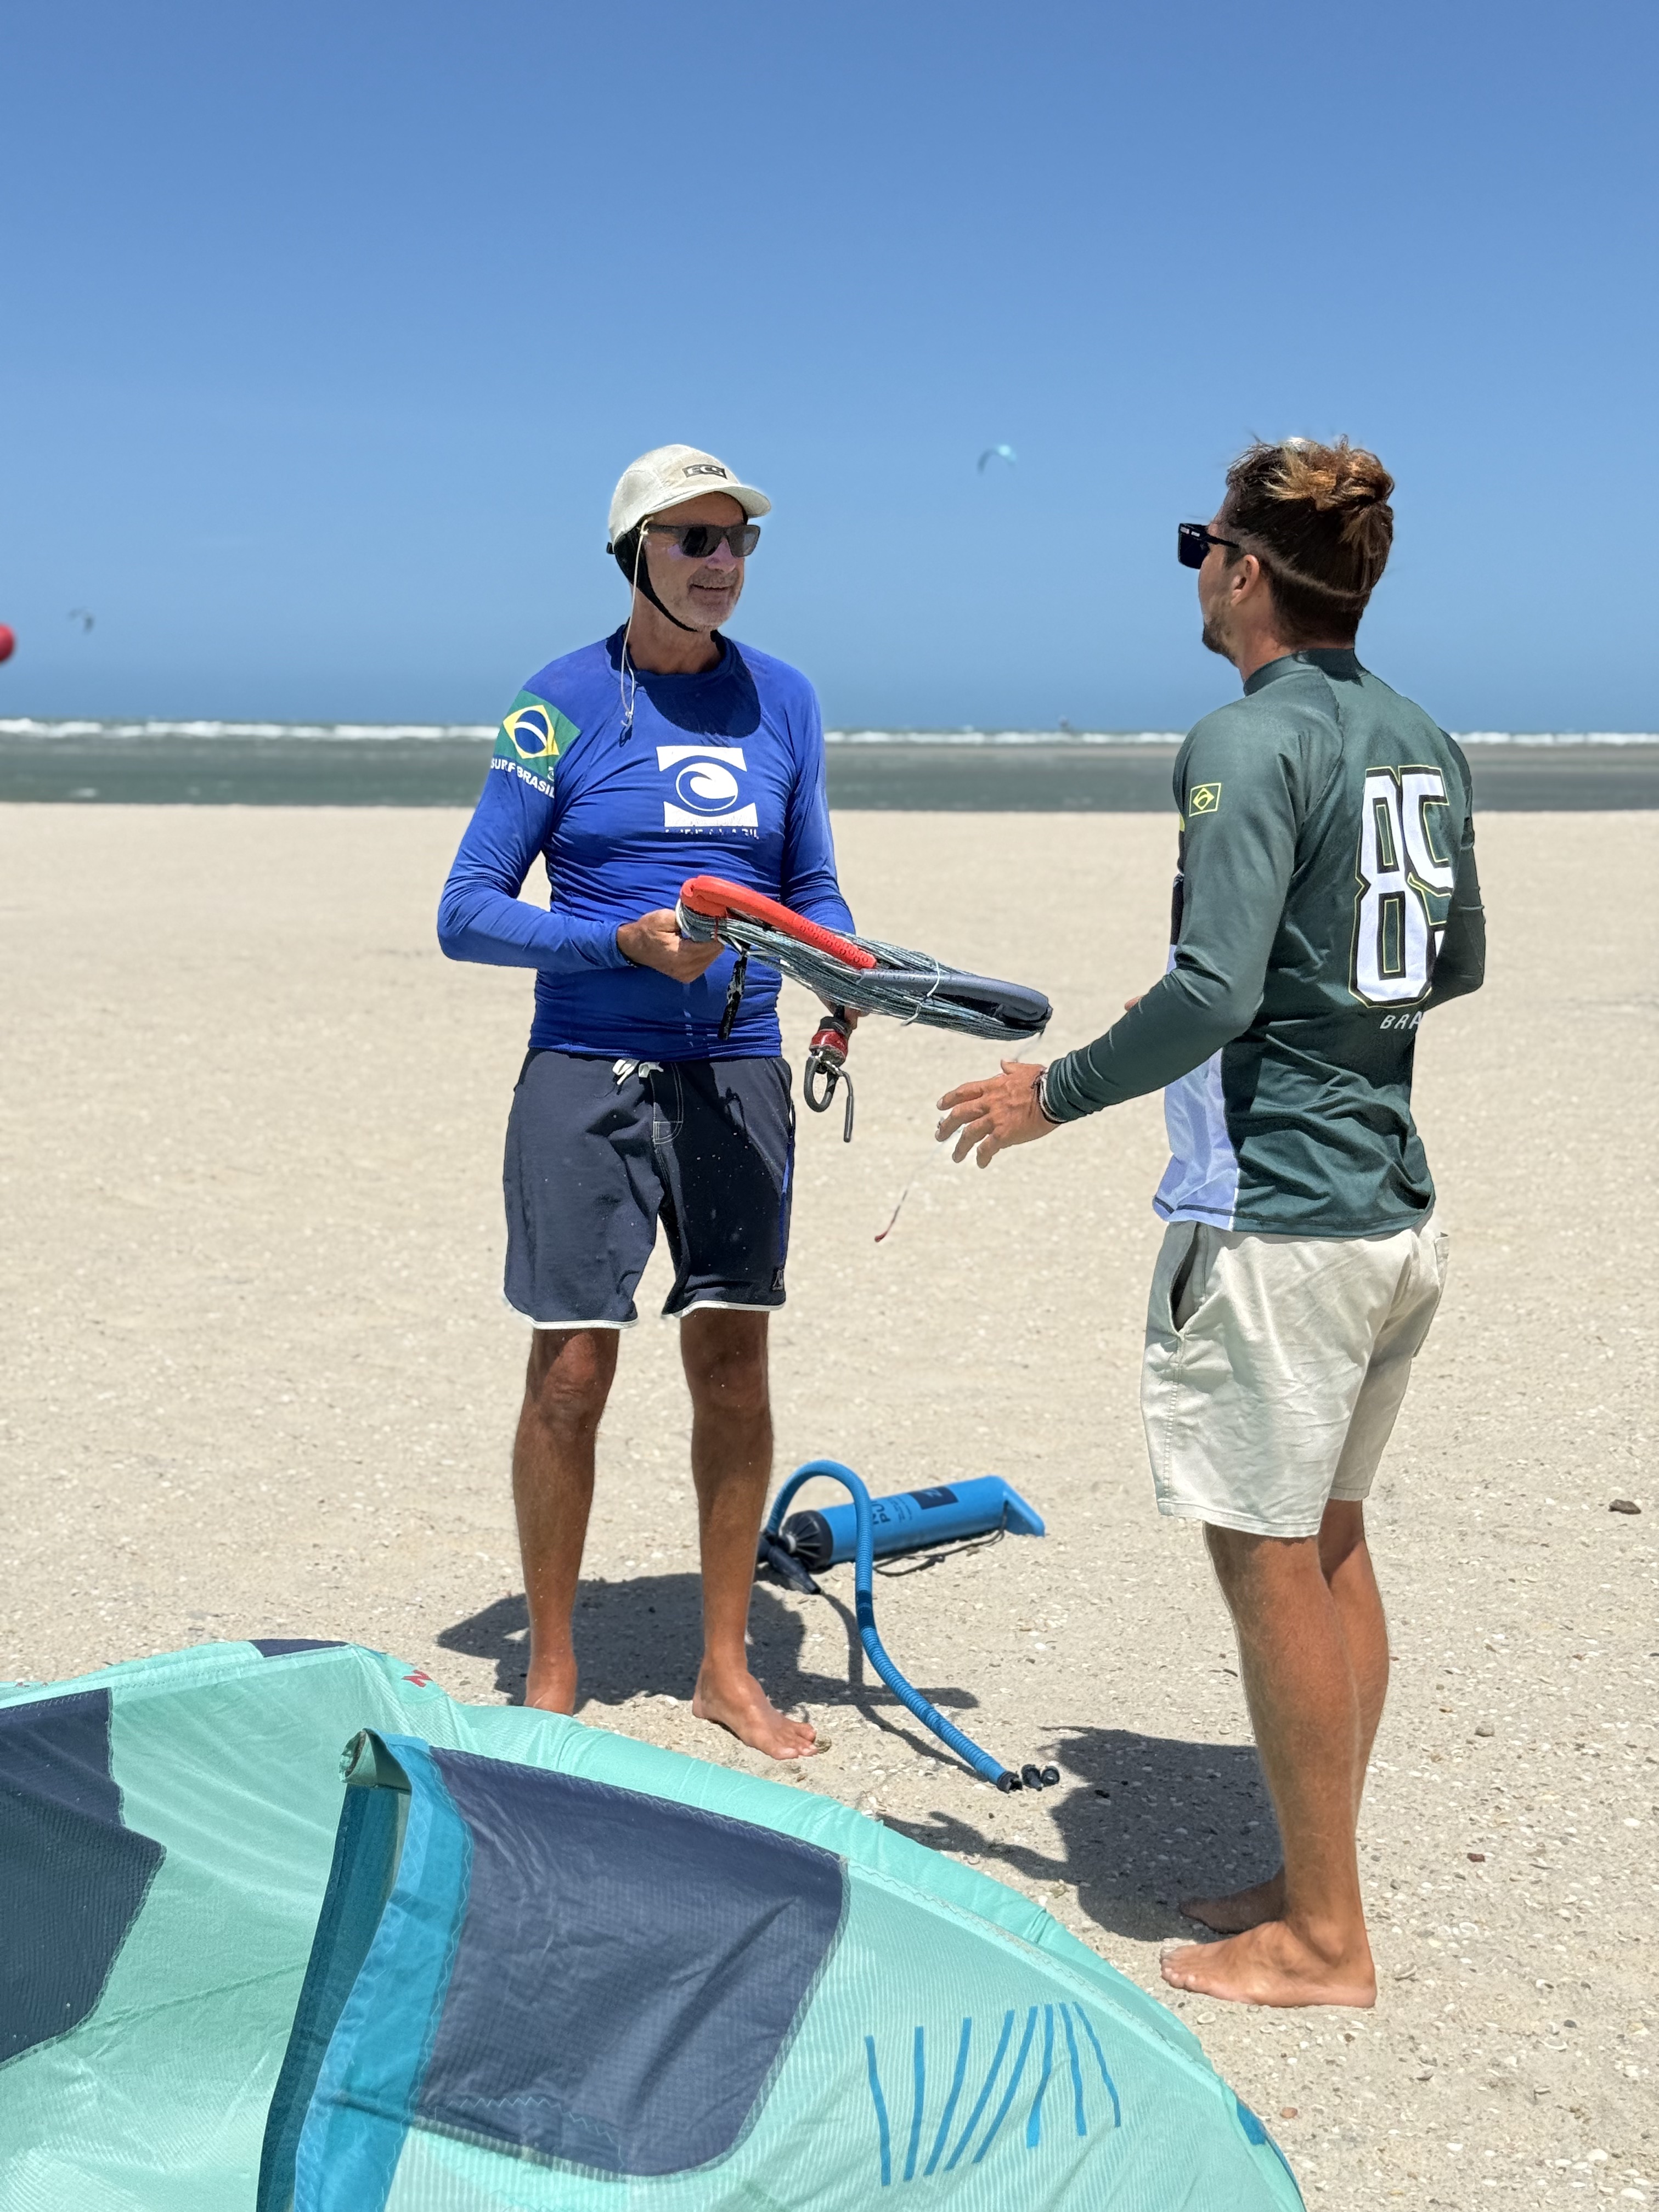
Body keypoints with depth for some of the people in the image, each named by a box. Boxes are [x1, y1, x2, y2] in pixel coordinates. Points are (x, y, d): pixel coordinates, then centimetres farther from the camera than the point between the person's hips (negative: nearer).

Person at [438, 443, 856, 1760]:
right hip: (589, 1074, -3)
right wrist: (626, 940, -18)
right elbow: (469, 911, -5)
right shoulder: (565, 702, -3)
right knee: (571, 1373, 0)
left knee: (734, 1368, 6)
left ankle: (727, 1665, 21)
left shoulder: (781, 700, 8)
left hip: (738, 1074, 3)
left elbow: (815, 891, 15)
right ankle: (553, 1673, 17)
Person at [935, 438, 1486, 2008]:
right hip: (1397, 1209, 9)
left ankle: (1321, 1940, 11)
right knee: (1331, 1543, 17)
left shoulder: (1249, 743, -15)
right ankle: (1317, 1881, 29)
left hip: (1272, 1216, -9)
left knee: (1269, 1561, 1)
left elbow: (1213, 990, -22)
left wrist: (1052, 1094, -10)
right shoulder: (1421, 741, 11)